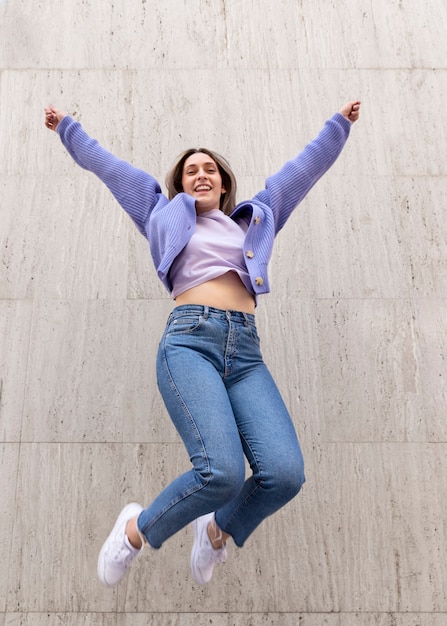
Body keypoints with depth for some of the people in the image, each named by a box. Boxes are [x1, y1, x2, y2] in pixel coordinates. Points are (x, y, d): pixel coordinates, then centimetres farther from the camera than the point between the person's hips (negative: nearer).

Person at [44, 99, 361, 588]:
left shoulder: (256, 216, 28)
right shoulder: (164, 215, 23)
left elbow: (308, 164, 35)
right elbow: (106, 164, 32)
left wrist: (339, 123, 42)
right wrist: (67, 127, 40)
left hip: (246, 352, 3)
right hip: (190, 340, -3)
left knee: (285, 473, -19)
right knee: (222, 471, -27)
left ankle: (218, 529, 15)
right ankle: (138, 529, 5)